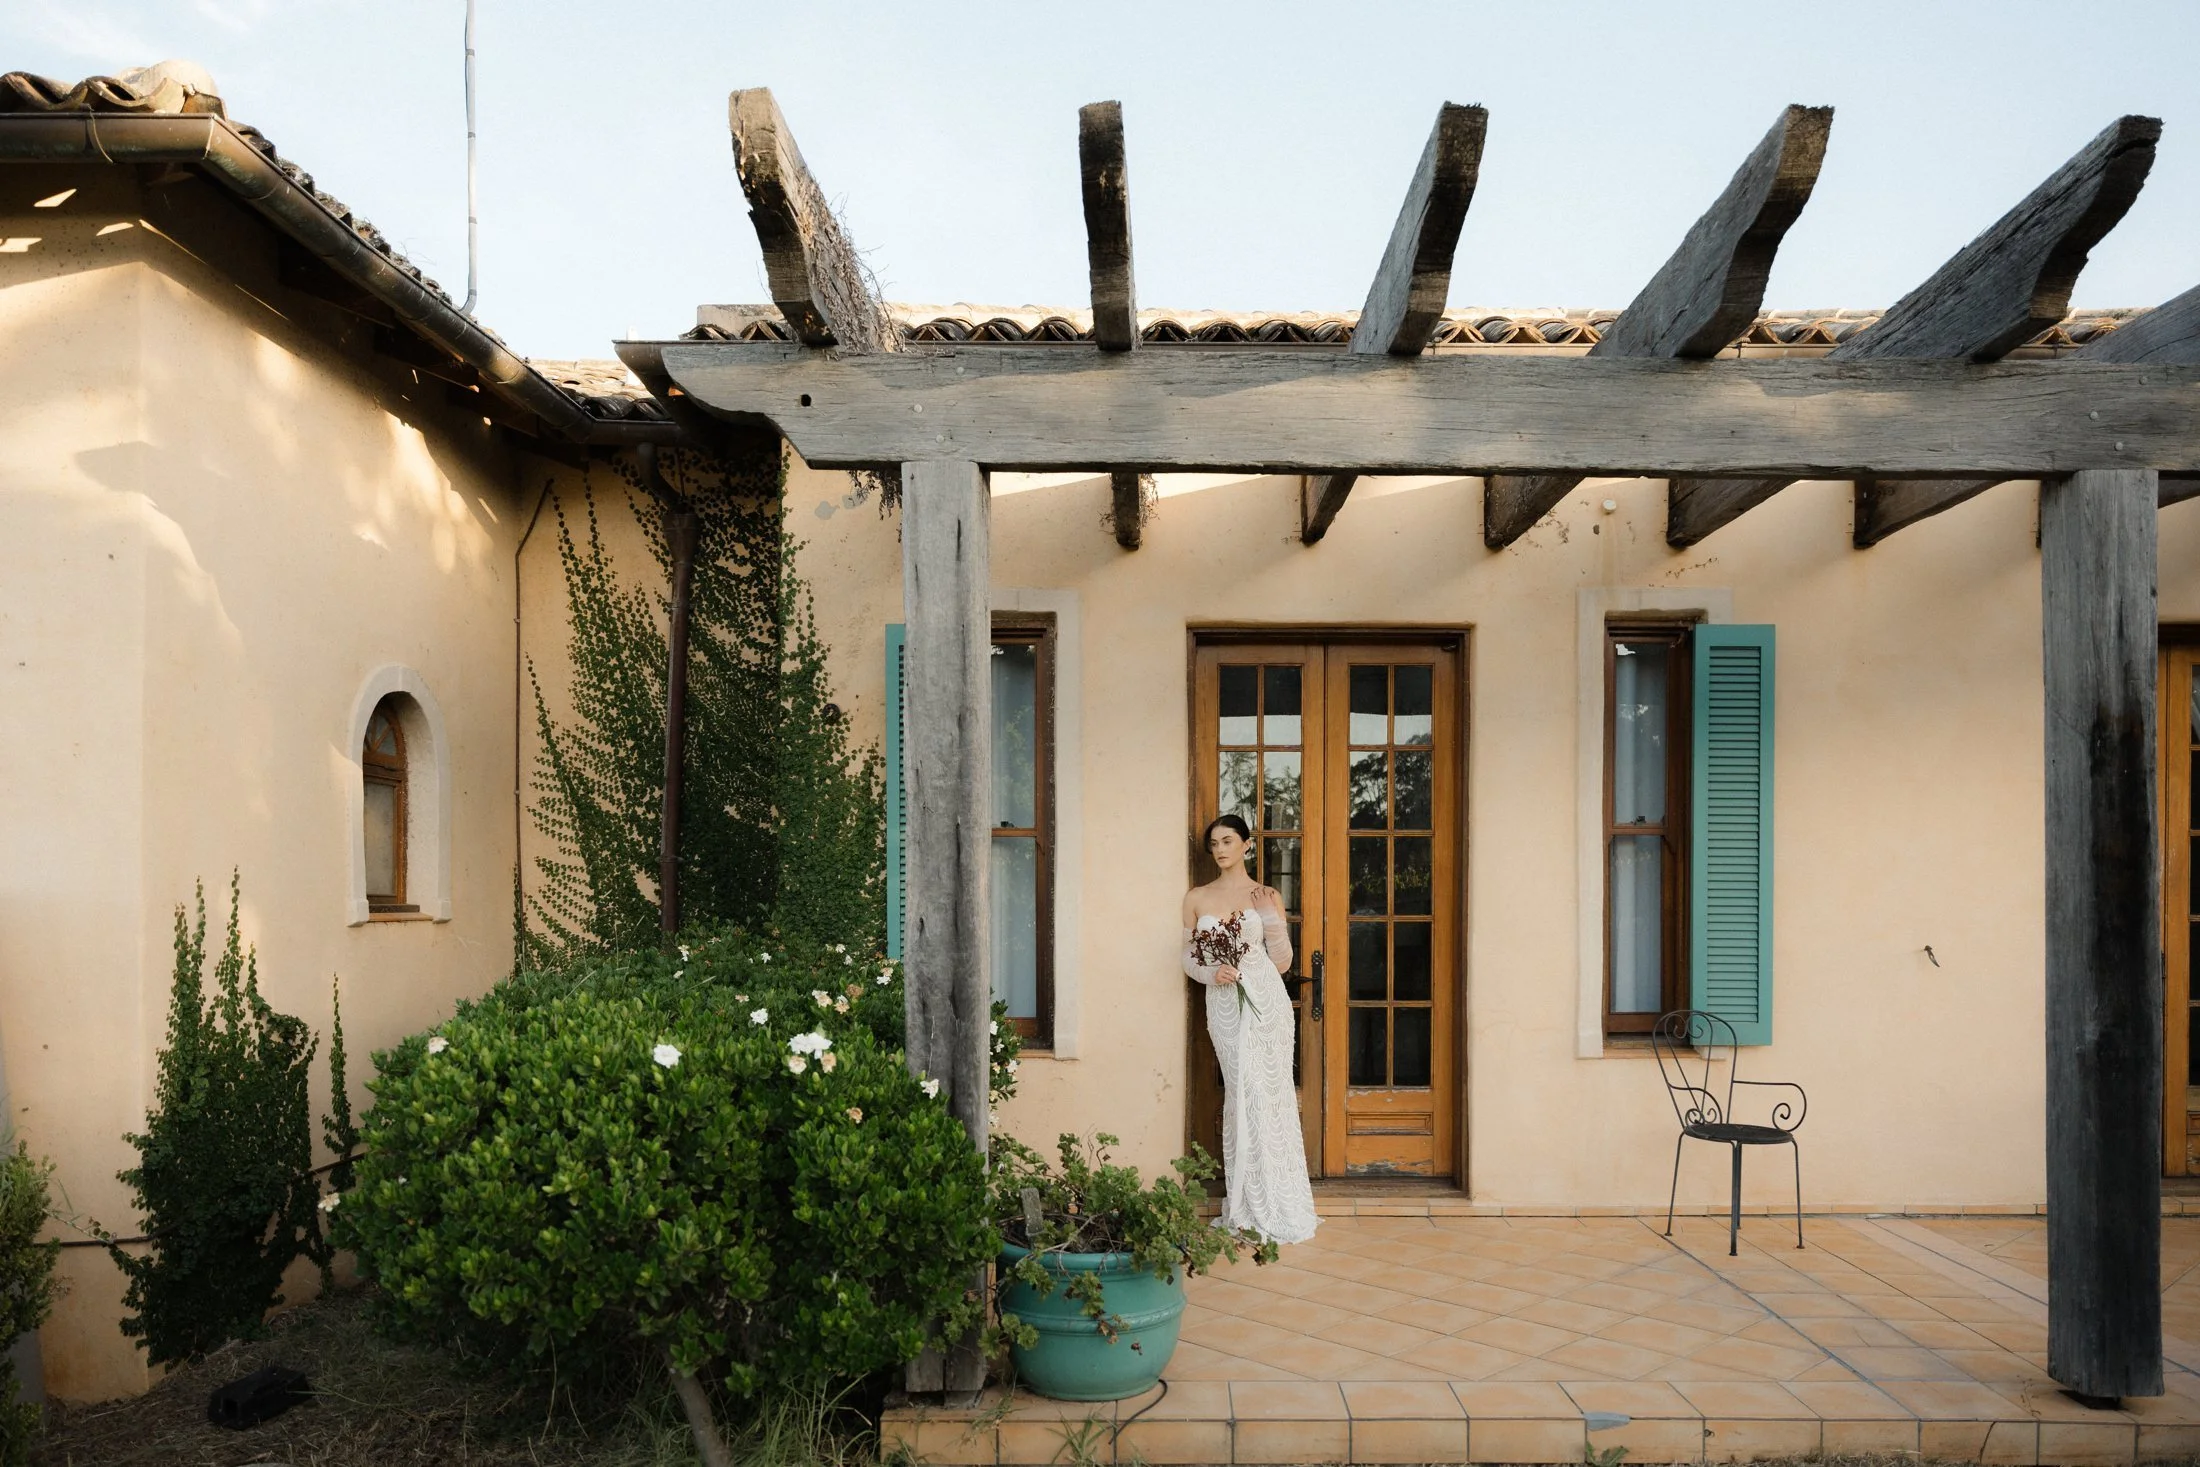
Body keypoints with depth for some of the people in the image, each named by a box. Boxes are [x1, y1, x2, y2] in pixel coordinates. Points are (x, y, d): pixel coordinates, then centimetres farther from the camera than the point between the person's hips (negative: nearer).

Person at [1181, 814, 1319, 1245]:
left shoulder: (1267, 897, 5)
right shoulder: (1196, 898, 9)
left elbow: (1282, 962, 4)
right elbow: (1188, 958, 11)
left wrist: (1269, 916, -7)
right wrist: (1211, 973, -9)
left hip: (1264, 1000, -2)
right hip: (1223, 1004, 2)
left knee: (1265, 1096, -2)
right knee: (1239, 1096, 3)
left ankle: (1275, 1210, 6)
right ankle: (1248, 1209, 12)